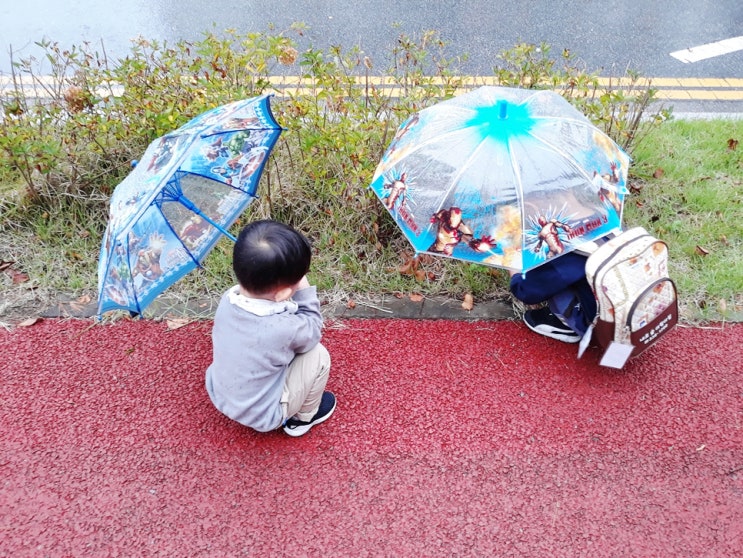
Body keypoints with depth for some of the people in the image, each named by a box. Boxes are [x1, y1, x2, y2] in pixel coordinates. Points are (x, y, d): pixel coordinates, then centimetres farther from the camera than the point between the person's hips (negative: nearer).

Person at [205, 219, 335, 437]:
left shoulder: (228, 298, -18)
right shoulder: (283, 328, -36)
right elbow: (312, 333, -12)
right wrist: (305, 291, -11)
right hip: (261, 417, -6)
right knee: (318, 355, -3)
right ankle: (303, 418, 21)